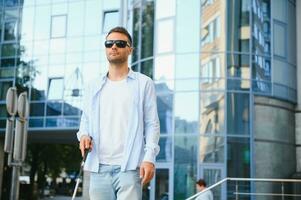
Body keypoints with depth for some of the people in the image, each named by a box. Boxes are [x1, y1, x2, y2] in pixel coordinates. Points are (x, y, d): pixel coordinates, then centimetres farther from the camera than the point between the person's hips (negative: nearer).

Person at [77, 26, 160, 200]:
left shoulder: (144, 83, 6)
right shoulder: (94, 87, 17)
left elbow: (152, 124, 1)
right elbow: (86, 120, 20)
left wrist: (149, 158, -11)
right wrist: (84, 135, -3)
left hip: (129, 167, -4)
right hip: (99, 168, 4)